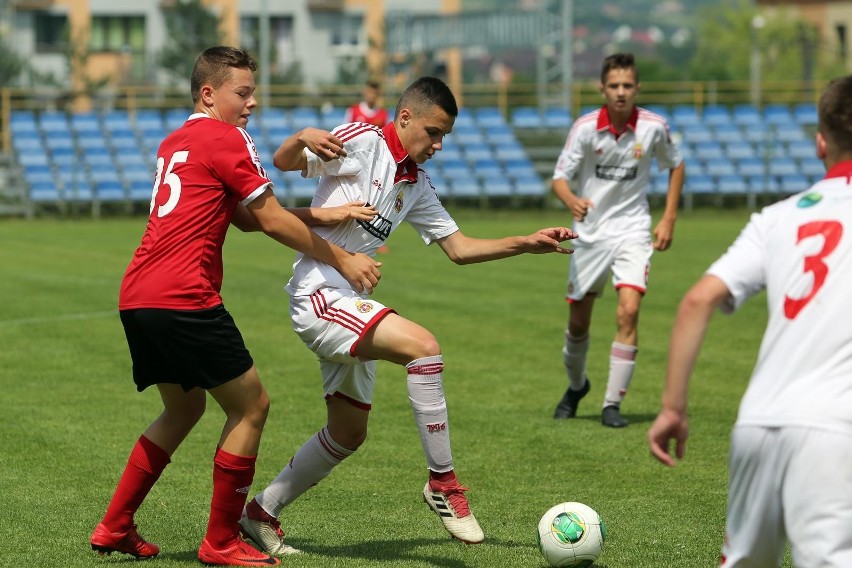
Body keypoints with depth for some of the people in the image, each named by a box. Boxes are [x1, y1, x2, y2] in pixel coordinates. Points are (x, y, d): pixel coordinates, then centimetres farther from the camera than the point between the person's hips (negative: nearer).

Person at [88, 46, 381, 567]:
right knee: (251, 406, 2)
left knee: (184, 409, 25)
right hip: (183, 300, -9)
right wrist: (342, 260, 5)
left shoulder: (175, 143, 23)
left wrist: (323, 216, 14)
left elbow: (247, 217, 21)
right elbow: (271, 221, -3)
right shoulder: (226, 139, -4)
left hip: (136, 300, 9)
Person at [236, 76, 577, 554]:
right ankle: (443, 483, -19)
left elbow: (459, 247, 18)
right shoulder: (362, 142, -8)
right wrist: (304, 137, -35)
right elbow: (283, 161, -12)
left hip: (350, 305, 10)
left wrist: (528, 243, 8)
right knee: (423, 345, -26)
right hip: (320, 295, -10)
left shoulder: (417, 186, 15)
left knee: (349, 434, 14)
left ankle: (262, 513, 27)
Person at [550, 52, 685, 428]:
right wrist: (572, 201, -35)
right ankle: (576, 386, 38)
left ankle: (612, 404, -10)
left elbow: (675, 166, 10)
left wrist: (669, 219, 4)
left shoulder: (654, 127, -9)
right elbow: (559, 177, -12)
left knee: (628, 311, -19)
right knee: (578, 321, 9)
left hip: (633, 230, -1)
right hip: (590, 231, 1)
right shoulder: (585, 127, -12)